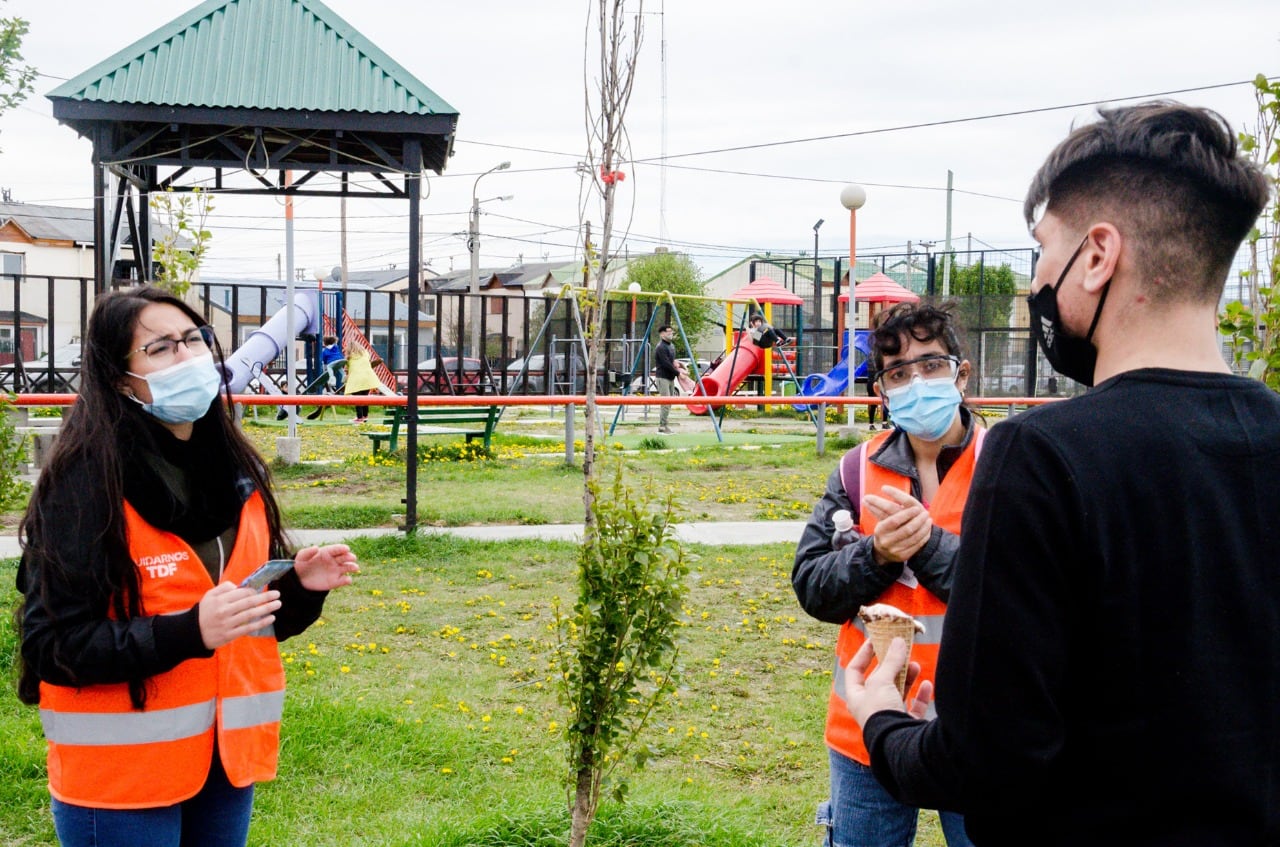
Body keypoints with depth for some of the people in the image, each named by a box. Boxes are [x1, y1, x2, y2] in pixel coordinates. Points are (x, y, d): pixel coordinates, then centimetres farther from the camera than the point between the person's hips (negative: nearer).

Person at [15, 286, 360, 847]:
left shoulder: (237, 471, 5)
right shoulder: (86, 483, -15)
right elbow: (54, 643, -18)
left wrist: (301, 587, -7)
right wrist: (188, 632, -27)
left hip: (228, 758, 6)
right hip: (121, 775, -6)